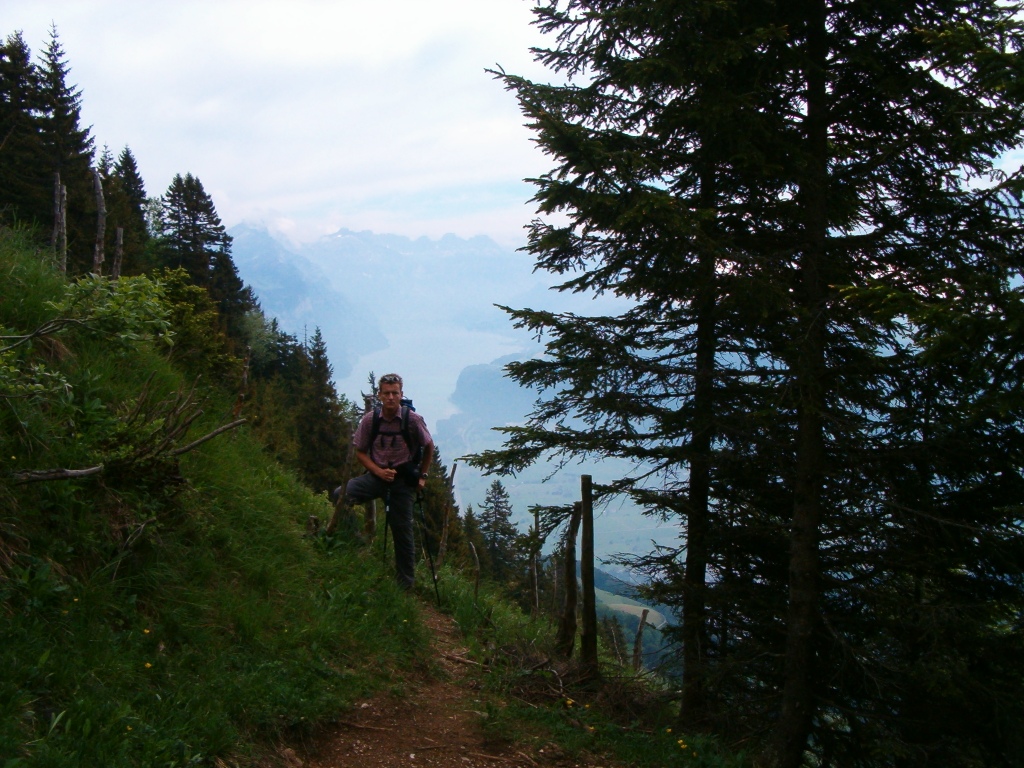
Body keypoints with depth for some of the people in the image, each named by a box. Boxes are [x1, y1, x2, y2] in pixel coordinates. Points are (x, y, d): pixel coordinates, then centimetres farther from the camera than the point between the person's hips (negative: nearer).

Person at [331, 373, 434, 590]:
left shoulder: (413, 420, -11)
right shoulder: (369, 420, -7)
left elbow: (429, 447, 5)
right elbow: (360, 452, 3)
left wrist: (422, 476, 6)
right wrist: (379, 471, -12)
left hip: (403, 480, -1)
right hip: (377, 475, 2)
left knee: (402, 531, 4)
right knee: (342, 494, -25)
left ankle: (406, 582, 21)